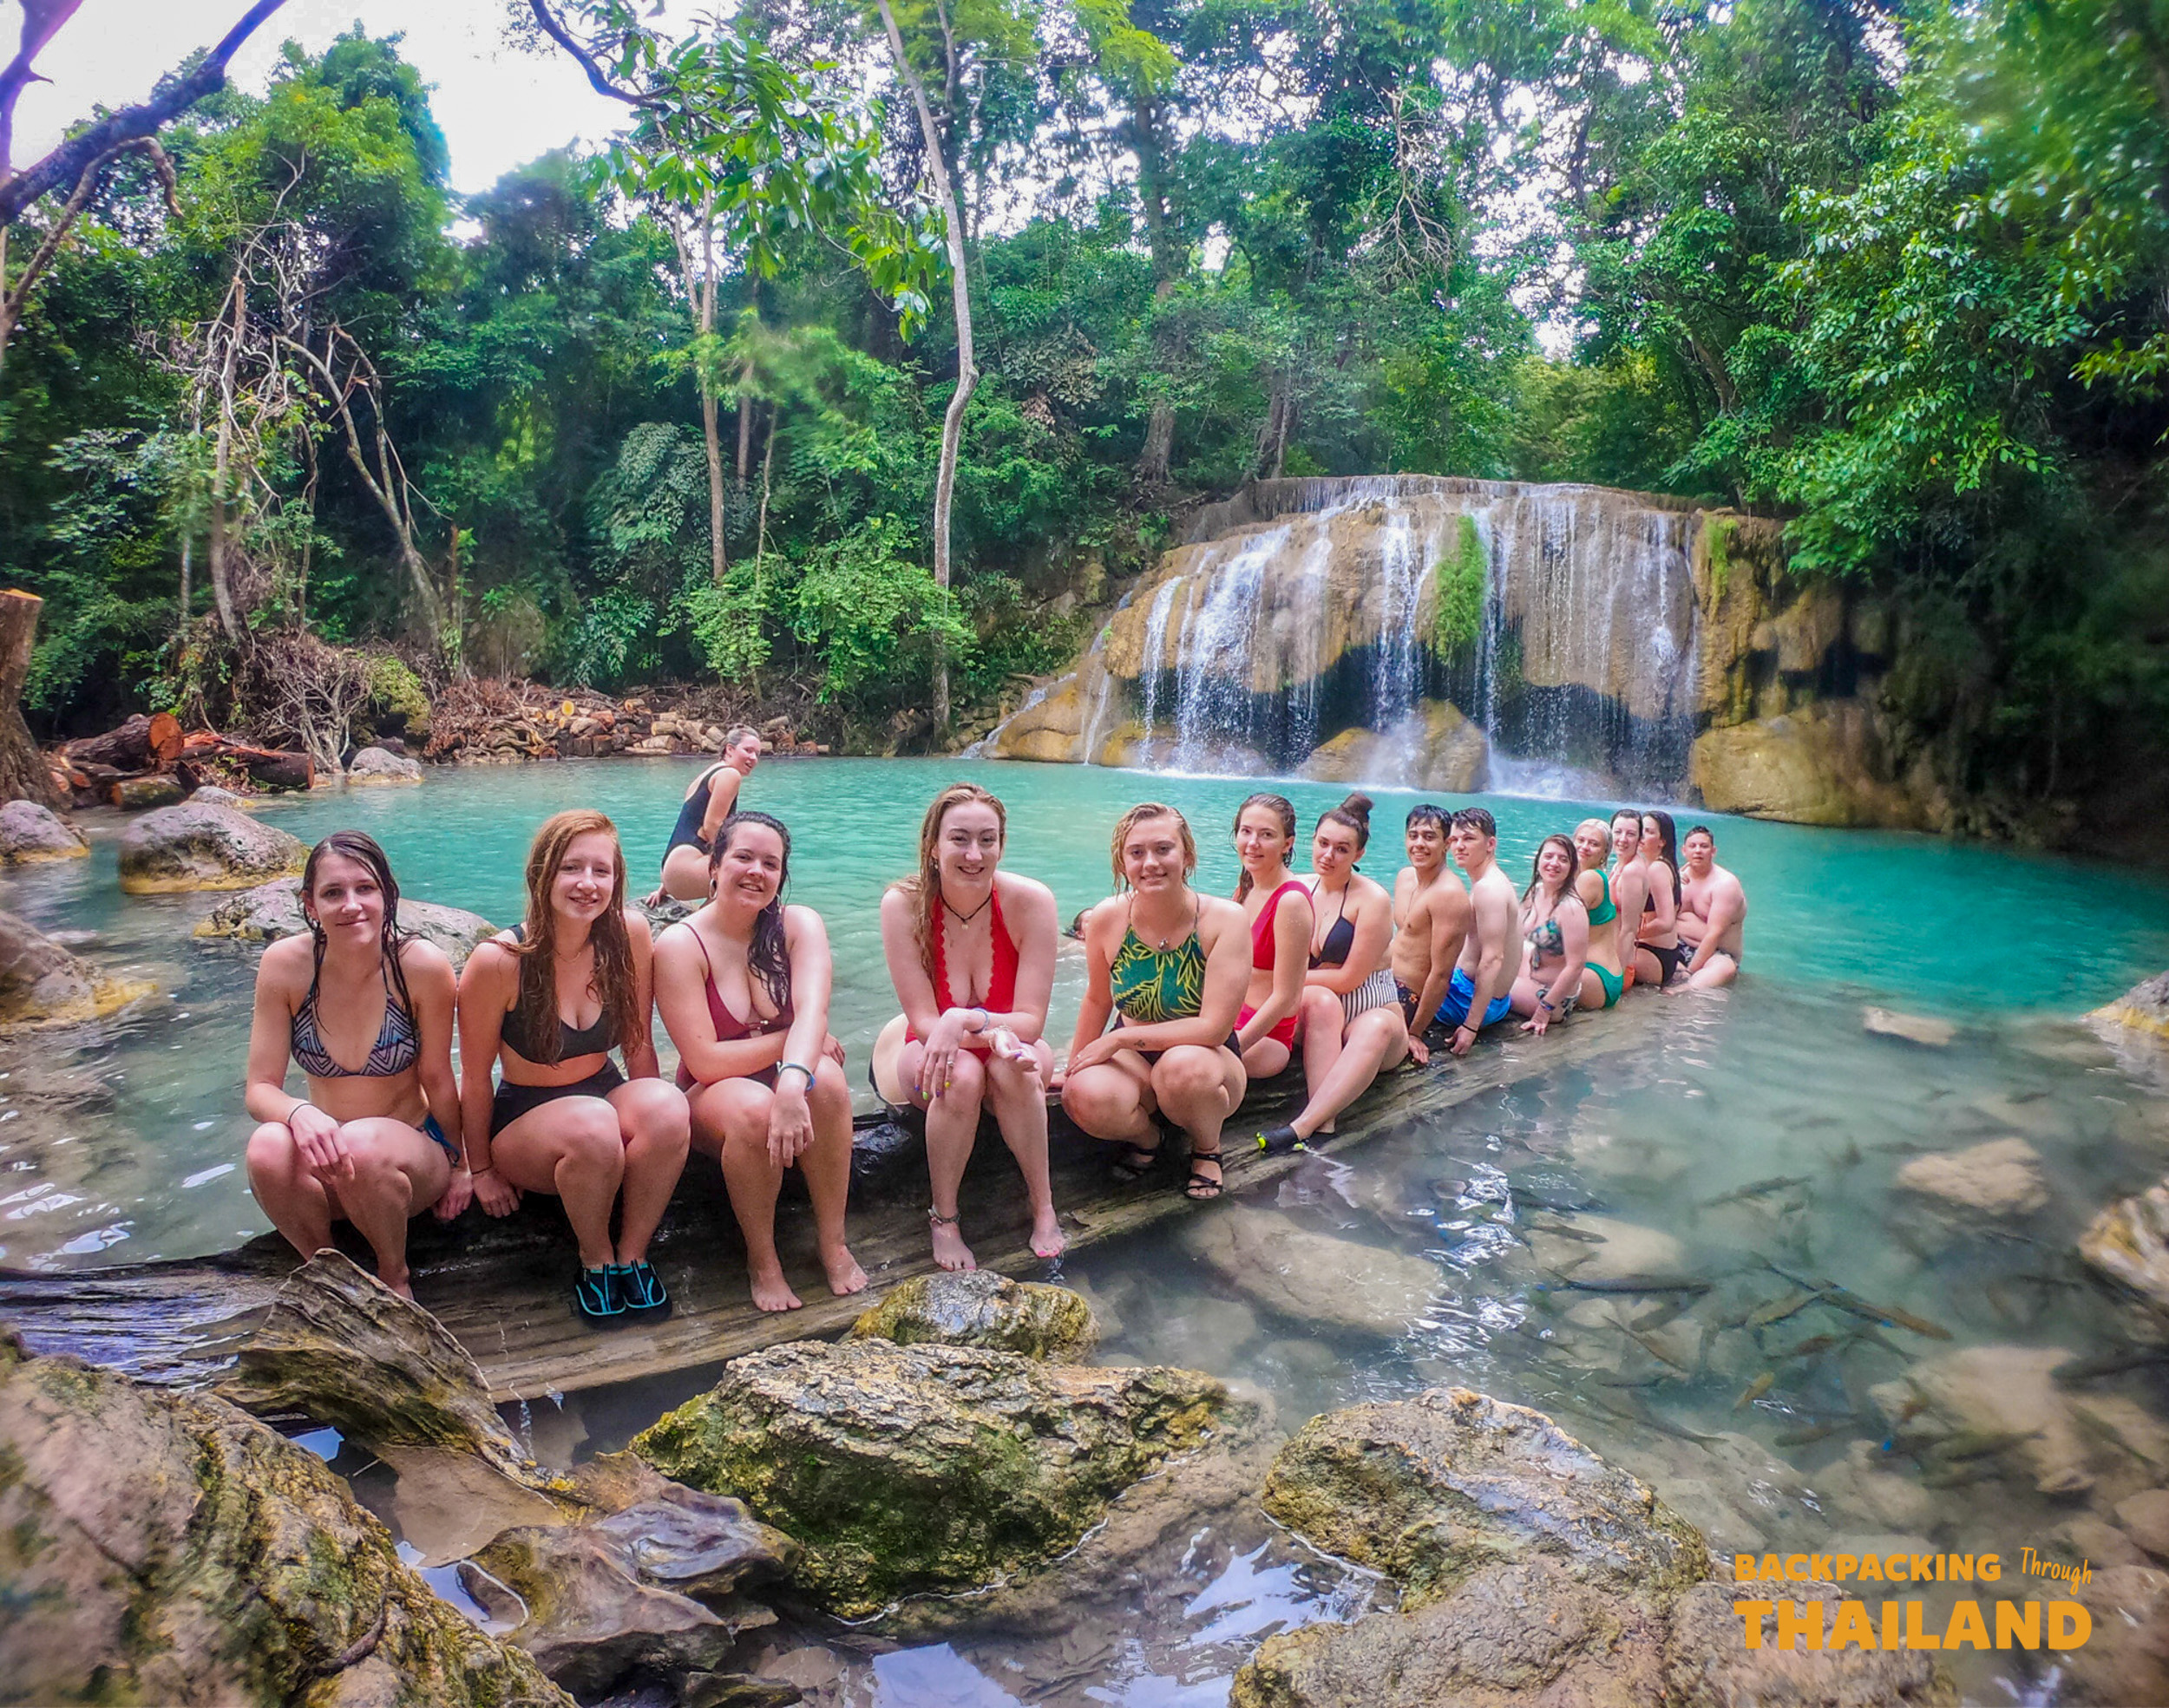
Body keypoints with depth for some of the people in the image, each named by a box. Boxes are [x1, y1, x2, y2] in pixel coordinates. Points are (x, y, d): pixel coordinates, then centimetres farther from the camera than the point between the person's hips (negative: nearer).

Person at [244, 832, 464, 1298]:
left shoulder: (422, 966, -17)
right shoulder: (285, 964, -11)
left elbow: (437, 1080, -5)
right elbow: (260, 1089, -8)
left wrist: (458, 1165, 7)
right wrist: (300, 1113, -31)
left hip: (412, 1158, -2)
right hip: (324, 1167, 2)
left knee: (362, 1144, -35)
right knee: (268, 1148, -31)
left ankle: (395, 1278, -5)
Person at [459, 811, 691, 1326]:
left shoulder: (629, 933, -12)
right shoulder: (498, 961, -20)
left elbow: (639, 1045, 0)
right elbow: (475, 1078, -6)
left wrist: (652, 1119, 4)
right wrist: (482, 1169, 2)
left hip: (607, 1096, 3)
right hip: (525, 1118, -3)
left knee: (667, 1105, -31)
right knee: (593, 1125, -36)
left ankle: (632, 1254, -11)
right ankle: (596, 1261, -8)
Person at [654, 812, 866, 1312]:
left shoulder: (799, 925, -5)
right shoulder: (680, 945, -12)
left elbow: (812, 1011, -25)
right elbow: (705, 1062, -16)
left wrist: (792, 1081, -44)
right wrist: (792, 1041, -15)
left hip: (790, 1082, 2)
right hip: (713, 1099, -2)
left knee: (826, 1079, -32)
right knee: (753, 1107, -36)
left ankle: (832, 1242, -16)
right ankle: (761, 1259, -13)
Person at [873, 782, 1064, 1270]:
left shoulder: (1030, 901, -19)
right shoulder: (903, 904, -20)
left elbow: (1030, 1021, -19)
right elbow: (924, 1021, -18)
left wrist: (966, 1021, -38)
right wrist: (995, 1032, -38)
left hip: (1007, 1041, 1)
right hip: (930, 1050, 0)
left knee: (1013, 1067, -33)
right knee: (962, 1074, -33)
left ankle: (1043, 1206, -14)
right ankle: (944, 1220, -13)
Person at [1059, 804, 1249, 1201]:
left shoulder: (1225, 919, -18)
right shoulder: (1107, 919, -9)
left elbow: (1214, 1027, -21)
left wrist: (1118, 1039, -19)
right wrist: (1073, 1069, 15)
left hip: (1209, 1060, -2)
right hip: (1133, 1063, 2)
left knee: (1184, 1066, -38)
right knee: (1087, 1097, -31)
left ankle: (1207, 1148, -1)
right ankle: (1144, 1137, 6)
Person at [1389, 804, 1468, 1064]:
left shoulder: (1449, 894, -19)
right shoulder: (1405, 877, 9)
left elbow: (1441, 974, -19)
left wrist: (1414, 1033, -17)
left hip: (1407, 1000, -9)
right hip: (1388, 984, 9)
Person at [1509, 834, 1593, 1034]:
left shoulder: (1570, 907, -26)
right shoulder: (1535, 893, -2)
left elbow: (1576, 966, -27)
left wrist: (1545, 1009, -24)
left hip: (1554, 992, -8)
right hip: (1533, 978, 8)